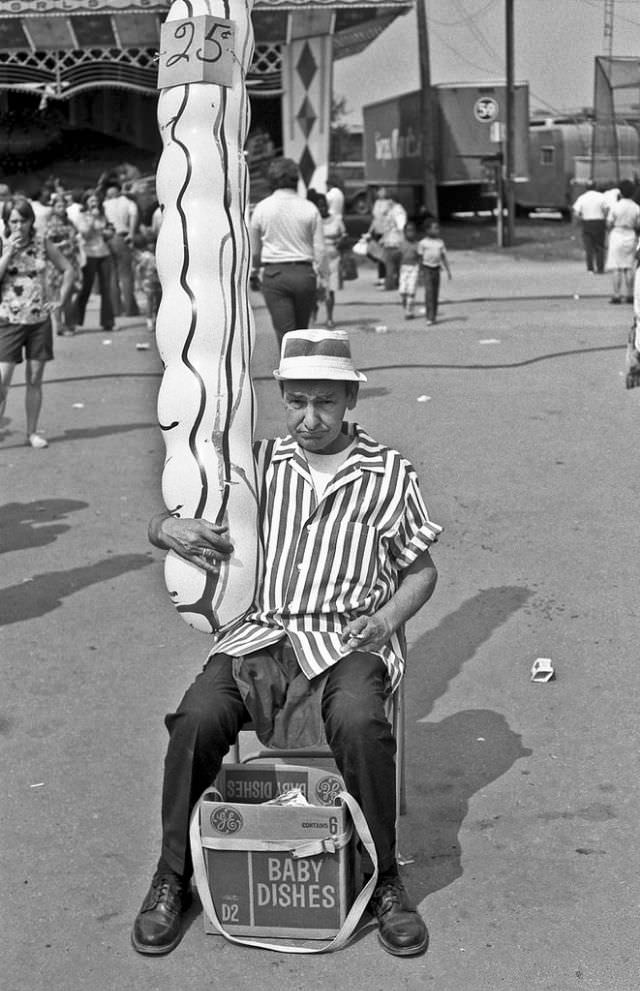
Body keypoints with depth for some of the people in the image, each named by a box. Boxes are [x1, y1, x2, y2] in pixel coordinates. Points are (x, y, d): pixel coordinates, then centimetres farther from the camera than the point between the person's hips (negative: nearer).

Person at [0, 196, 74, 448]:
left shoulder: (42, 244, 3)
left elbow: (68, 270, 12)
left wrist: (60, 300, 5)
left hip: (39, 320, 2)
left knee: (35, 380, 6)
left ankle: (32, 432, 15)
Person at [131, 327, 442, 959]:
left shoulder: (389, 475, 6)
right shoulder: (259, 465, 11)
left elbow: (421, 570, 13)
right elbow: (157, 522, 14)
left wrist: (386, 618, -6)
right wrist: (170, 528, -11)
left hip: (349, 639, -2)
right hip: (260, 634, 2)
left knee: (358, 722, -34)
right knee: (197, 719, -25)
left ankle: (383, 882, -13)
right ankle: (172, 878, -3)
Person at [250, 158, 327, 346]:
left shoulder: (262, 207, 1)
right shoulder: (309, 208, 0)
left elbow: (254, 248, 11)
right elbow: (319, 249, 2)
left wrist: (253, 273, 27)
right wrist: (323, 277, 12)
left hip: (274, 274, -1)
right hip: (304, 273, 1)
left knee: (285, 332, -4)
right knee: (301, 330, 16)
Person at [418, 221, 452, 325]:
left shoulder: (440, 242, 10)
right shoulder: (423, 243, -1)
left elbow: (444, 257, 15)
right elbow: (420, 257, 2)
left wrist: (448, 271, 12)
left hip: (436, 269, 4)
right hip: (427, 268, -4)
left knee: (435, 293, 7)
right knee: (429, 292, -14)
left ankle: (433, 316, 16)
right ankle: (429, 318, -17)